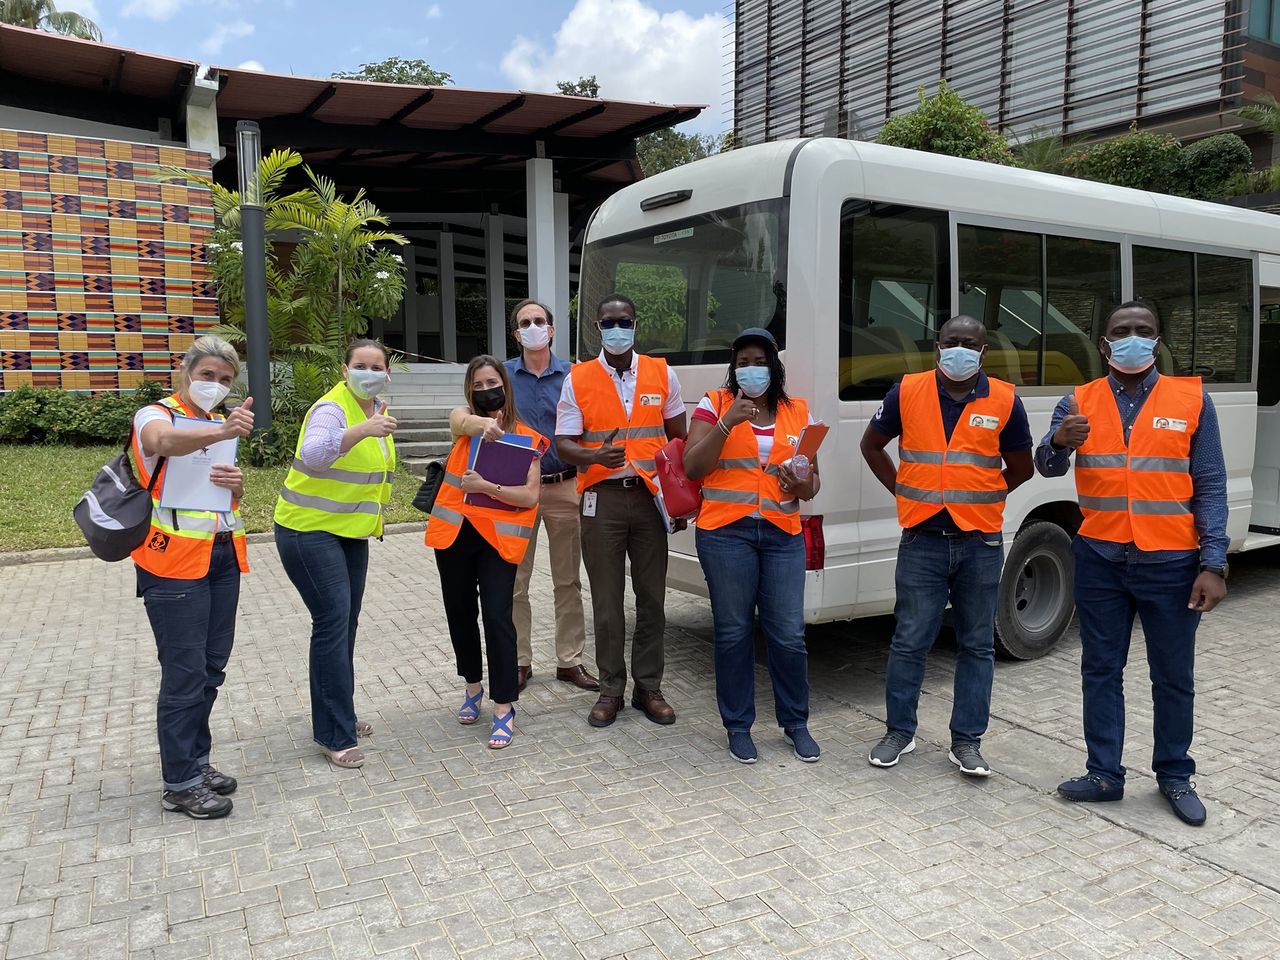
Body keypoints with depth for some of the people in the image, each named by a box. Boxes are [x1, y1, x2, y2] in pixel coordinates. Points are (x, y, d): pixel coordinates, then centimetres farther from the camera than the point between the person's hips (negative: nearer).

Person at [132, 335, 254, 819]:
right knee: (185, 672, -4)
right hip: (174, 559, -7)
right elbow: (166, 441, -34)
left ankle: (196, 761, 26)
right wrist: (221, 432, -54)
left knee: (211, 668, 12)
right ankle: (180, 784, 7)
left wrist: (236, 483, -2)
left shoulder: (222, 424, 14)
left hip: (222, 556, 7)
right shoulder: (156, 415, -7)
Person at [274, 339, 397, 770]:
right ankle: (336, 736, -3)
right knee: (333, 624, -11)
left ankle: (340, 717, 27)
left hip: (351, 531, 9)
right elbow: (312, 455, -40)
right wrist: (363, 430, -51)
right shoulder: (331, 408, -20)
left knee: (345, 625, 13)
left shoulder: (376, 407, 7)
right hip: (310, 529, -8)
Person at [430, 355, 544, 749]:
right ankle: (473, 687, 36)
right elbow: (462, 421, -23)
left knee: (497, 617, -10)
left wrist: (487, 487, -23)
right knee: (460, 614, 13)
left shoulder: (528, 438, 1)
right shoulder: (464, 419, 4)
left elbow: (531, 496, -7)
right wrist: (484, 424, -47)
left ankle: (504, 709, 0)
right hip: (454, 533, 3)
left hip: (499, 538, -2)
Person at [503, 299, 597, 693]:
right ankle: (519, 661, 17)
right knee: (514, 582, 5)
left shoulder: (572, 375, 2)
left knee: (568, 581, 7)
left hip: (564, 487, 0)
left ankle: (570, 660, 18)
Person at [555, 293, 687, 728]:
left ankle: (648, 687, 21)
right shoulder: (577, 379, 1)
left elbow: (679, 438, 12)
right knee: (606, 600, 5)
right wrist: (596, 456, -24)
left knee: (652, 596, 7)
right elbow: (563, 445, -2)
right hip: (602, 499, -1)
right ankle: (611, 689, 18)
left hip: (651, 495, 1)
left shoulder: (662, 374, 6)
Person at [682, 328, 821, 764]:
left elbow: (812, 479, 15)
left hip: (783, 534, 2)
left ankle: (796, 723, 23)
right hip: (727, 533, -2)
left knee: (789, 635, 2)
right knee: (734, 633, 6)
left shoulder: (797, 412, 11)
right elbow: (692, 468, -6)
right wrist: (727, 422, -15)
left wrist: (803, 486, -8)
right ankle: (738, 726, 21)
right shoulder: (714, 405, 3)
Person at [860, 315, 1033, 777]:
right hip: (922, 541, -1)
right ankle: (899, 731, 21)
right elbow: (872, 446, 11)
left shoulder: (1004, 401, -1)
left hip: (981, 543, 1)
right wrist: (903, 492, 5)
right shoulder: (907, 393, -1)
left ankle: (967, 741, 21)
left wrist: (976, 497, 6)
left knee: (977, 646, 9)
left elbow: (1021, 466, 11)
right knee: (909, 642, 5)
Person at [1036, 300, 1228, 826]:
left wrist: (1213, 565, -9)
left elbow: (1210, 487, -2)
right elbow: (1047, 467, -9)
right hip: (1100, 561, 2)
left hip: (1170, 564, -1)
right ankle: (1104, 774, 22)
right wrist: (1059, 441, -33)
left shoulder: (1191, 399, -1)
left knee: (1174, 677, 10)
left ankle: (1175, 777, 27)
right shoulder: (1080, 402, 2)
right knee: (1100, 671, 9)